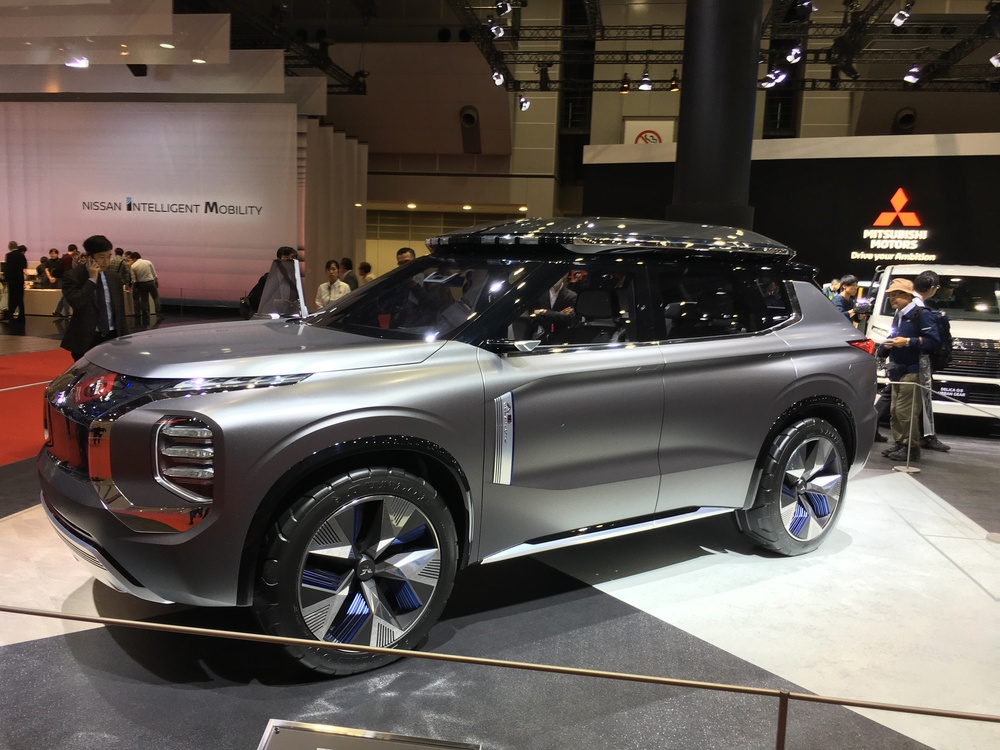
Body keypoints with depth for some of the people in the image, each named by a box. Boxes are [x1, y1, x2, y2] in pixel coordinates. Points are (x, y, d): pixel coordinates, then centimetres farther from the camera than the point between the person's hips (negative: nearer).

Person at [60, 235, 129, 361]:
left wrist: (124, 336, 11)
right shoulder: (72, 276, -5)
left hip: (112, 337, 4)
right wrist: (92, 280, -18)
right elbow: (75, 302, -22)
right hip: (86, 339, -4)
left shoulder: (114, 277, 9)